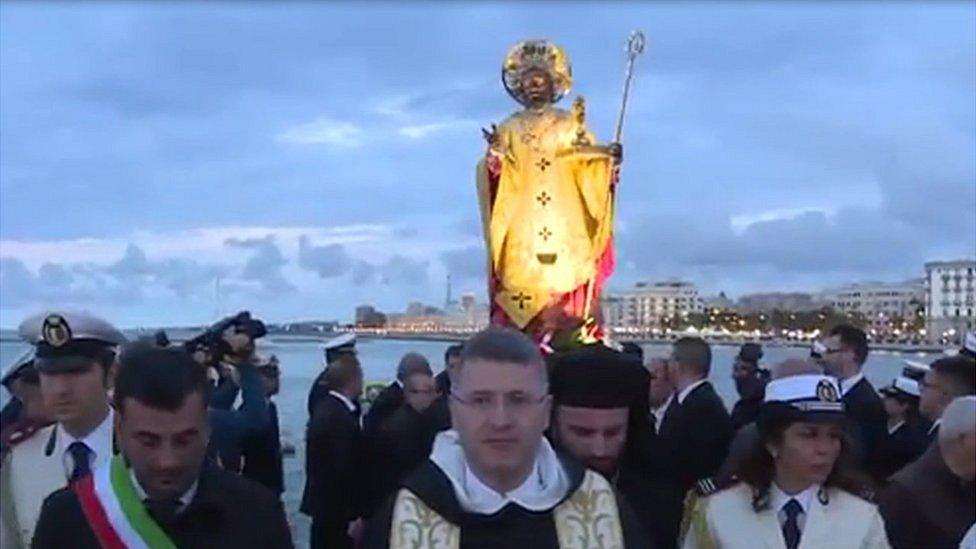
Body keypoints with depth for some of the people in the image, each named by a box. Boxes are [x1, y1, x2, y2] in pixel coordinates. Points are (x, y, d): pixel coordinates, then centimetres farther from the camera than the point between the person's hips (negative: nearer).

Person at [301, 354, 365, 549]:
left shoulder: (325, 407, 8)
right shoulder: (340, 418, -22)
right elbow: (343, 471, -24)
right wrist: (355, 514, -18)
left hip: (323, 501, 10)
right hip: (337, 506, -10)